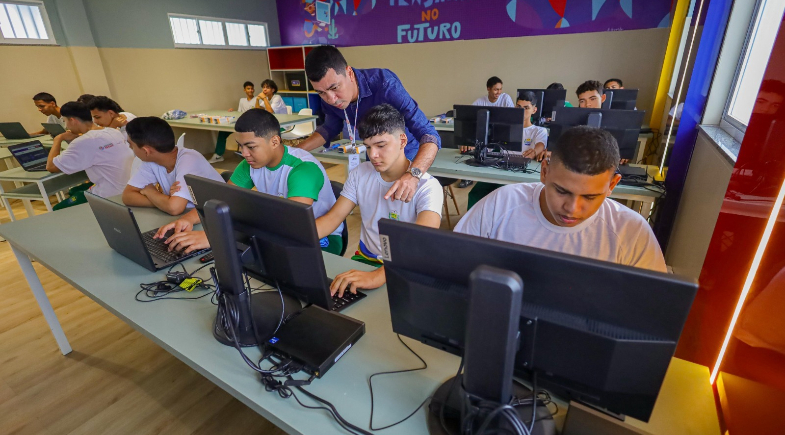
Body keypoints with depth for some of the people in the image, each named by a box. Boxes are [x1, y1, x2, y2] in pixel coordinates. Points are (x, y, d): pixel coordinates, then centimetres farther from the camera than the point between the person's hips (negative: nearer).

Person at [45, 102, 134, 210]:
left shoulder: (83, 142, -20)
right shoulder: (114, 132, 1)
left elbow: (51, 167, -10)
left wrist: (58, 139, 0)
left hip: (110, 196, -8)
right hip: (127, 189, 8)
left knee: (57, 211, 17)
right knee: (73, 192, 32)